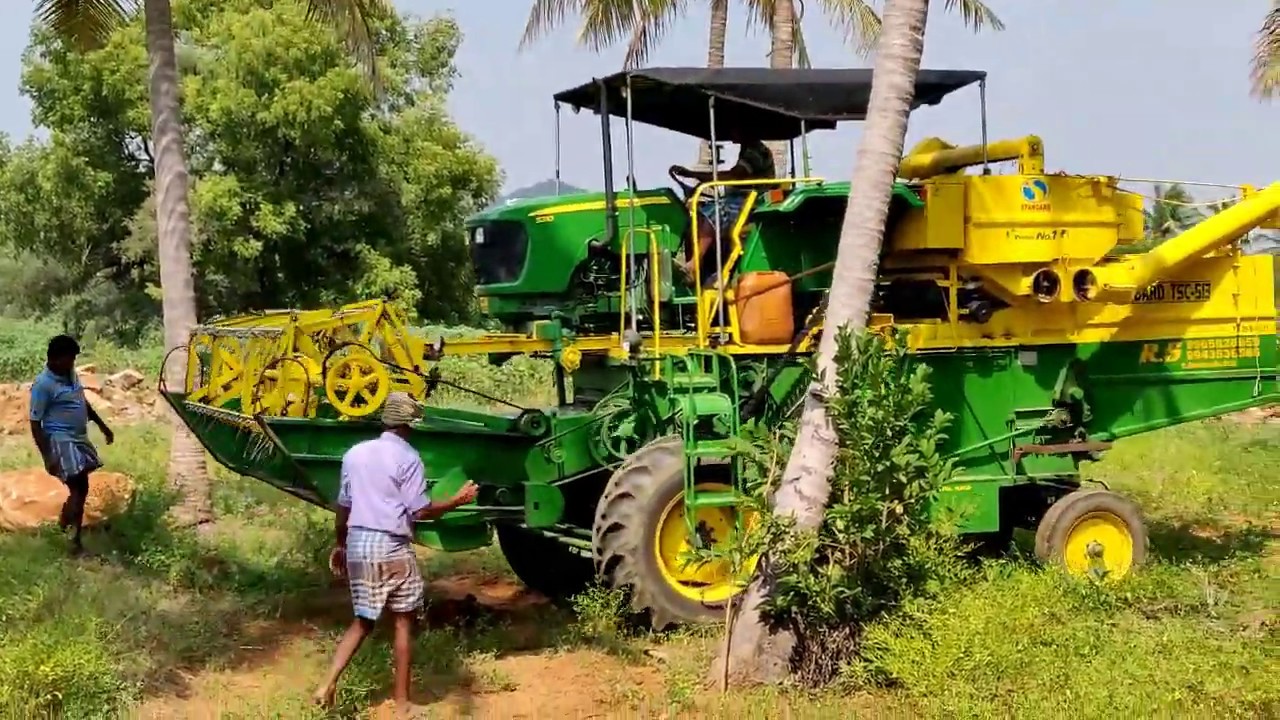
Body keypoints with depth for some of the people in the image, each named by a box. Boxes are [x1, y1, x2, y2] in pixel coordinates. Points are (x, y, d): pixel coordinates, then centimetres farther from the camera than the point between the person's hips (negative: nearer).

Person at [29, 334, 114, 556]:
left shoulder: (70, 374, 7)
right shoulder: (43, 384, -17)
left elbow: (83, 402, 23)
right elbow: (35, 424, -17)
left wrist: (102, 426, 24)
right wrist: (48, 457, -23)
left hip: (78, 439, 9)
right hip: (60, 442, -9)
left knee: (81, 489, 12)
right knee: (78, 489, -14)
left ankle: (74, 537, 21)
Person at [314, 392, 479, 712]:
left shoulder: (354, 454, 9)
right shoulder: (407, 457, -9)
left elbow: (344, 506, 15)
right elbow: (420, 510, -12)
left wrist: (340, 544, 26)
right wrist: (457, 500, 0)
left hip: (358, 544, 6)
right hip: (391, 547, -6)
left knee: (363, 620, 16)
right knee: (403, 621, 6)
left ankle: (328, 685, 3)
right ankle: (401, 699, 11)